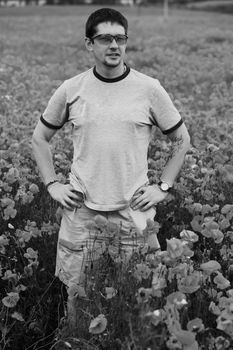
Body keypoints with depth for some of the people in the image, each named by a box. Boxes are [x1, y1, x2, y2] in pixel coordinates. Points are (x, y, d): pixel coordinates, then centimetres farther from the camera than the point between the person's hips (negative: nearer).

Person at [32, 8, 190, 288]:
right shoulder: (70, 89, 0)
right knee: (76, 288, 11)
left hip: (133, 209, 0)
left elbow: (181, 140, 7)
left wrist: (163, 187, 1)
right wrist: (52, 184, 3)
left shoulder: (149, 89, -3)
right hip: (81, 209, 1)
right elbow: (40, 138, 12)